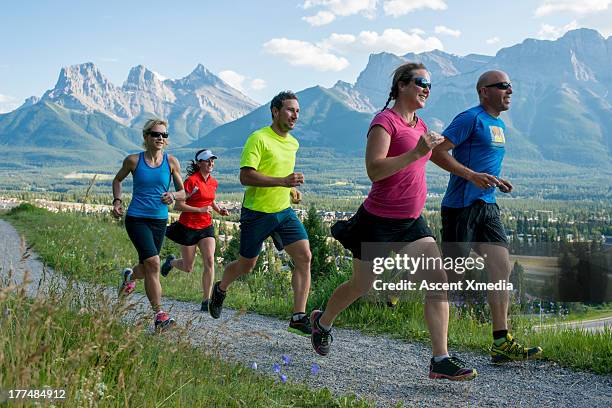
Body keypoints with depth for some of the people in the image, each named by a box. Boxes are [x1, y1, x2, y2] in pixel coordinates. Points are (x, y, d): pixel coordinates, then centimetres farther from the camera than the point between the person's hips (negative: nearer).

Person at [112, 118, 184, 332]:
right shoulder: (134, 160, -2)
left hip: (159, 220, 3)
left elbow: (182, 191, 9)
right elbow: (117, 180, 16)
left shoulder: (171, 162, 1)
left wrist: (173, 196, -13)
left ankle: (129, 276, 50)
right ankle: (159, 315, -14)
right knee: (153, 263, -19)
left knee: (147, 269, 12)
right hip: (136, 218, -3)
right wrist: (117, 200, 1)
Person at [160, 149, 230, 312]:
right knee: (188, 268, 7)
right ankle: (171, 261, 43)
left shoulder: (213, 182, 6)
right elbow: (178, 205, -15)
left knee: (209, 262, -14)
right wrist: (200, 210, -22)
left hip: (206, 227, 5)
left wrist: (219, 210, 6)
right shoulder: (191, 181, -14)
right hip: (188, 227, -5)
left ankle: (206, 301, -8)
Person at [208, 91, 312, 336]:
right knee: (246, 266, 9)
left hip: (284, 211, 6)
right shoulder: (259, 139, -15)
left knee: (304, 257, -12)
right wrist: (282, 181, -31)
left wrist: (291, 190, 10)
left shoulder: (293, 143, 10)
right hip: (257, 212, -6)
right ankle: (220, 290, 42)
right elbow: (245, 177, -24)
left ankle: (298, 318, -9)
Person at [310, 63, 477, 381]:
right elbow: (374, 170, -25)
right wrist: (415, 153, -31)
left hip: (411, 222, 7)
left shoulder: (420, 125, 12)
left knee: (439, 280, -9)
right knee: (361, 287, 10)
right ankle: (322, 321, 40)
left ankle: (440, 360, -8)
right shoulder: (385, 121, -13)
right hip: (379, 220, -7)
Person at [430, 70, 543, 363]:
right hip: (461, 206, -8)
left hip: (487, 206, 9)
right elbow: (436, 152, -16)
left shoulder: (499, 125, 18)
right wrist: (472, 175, -23)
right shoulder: (471, 119, -10)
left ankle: (501, 344, 1)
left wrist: (496, 181, 11)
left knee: (501, 267, 0)